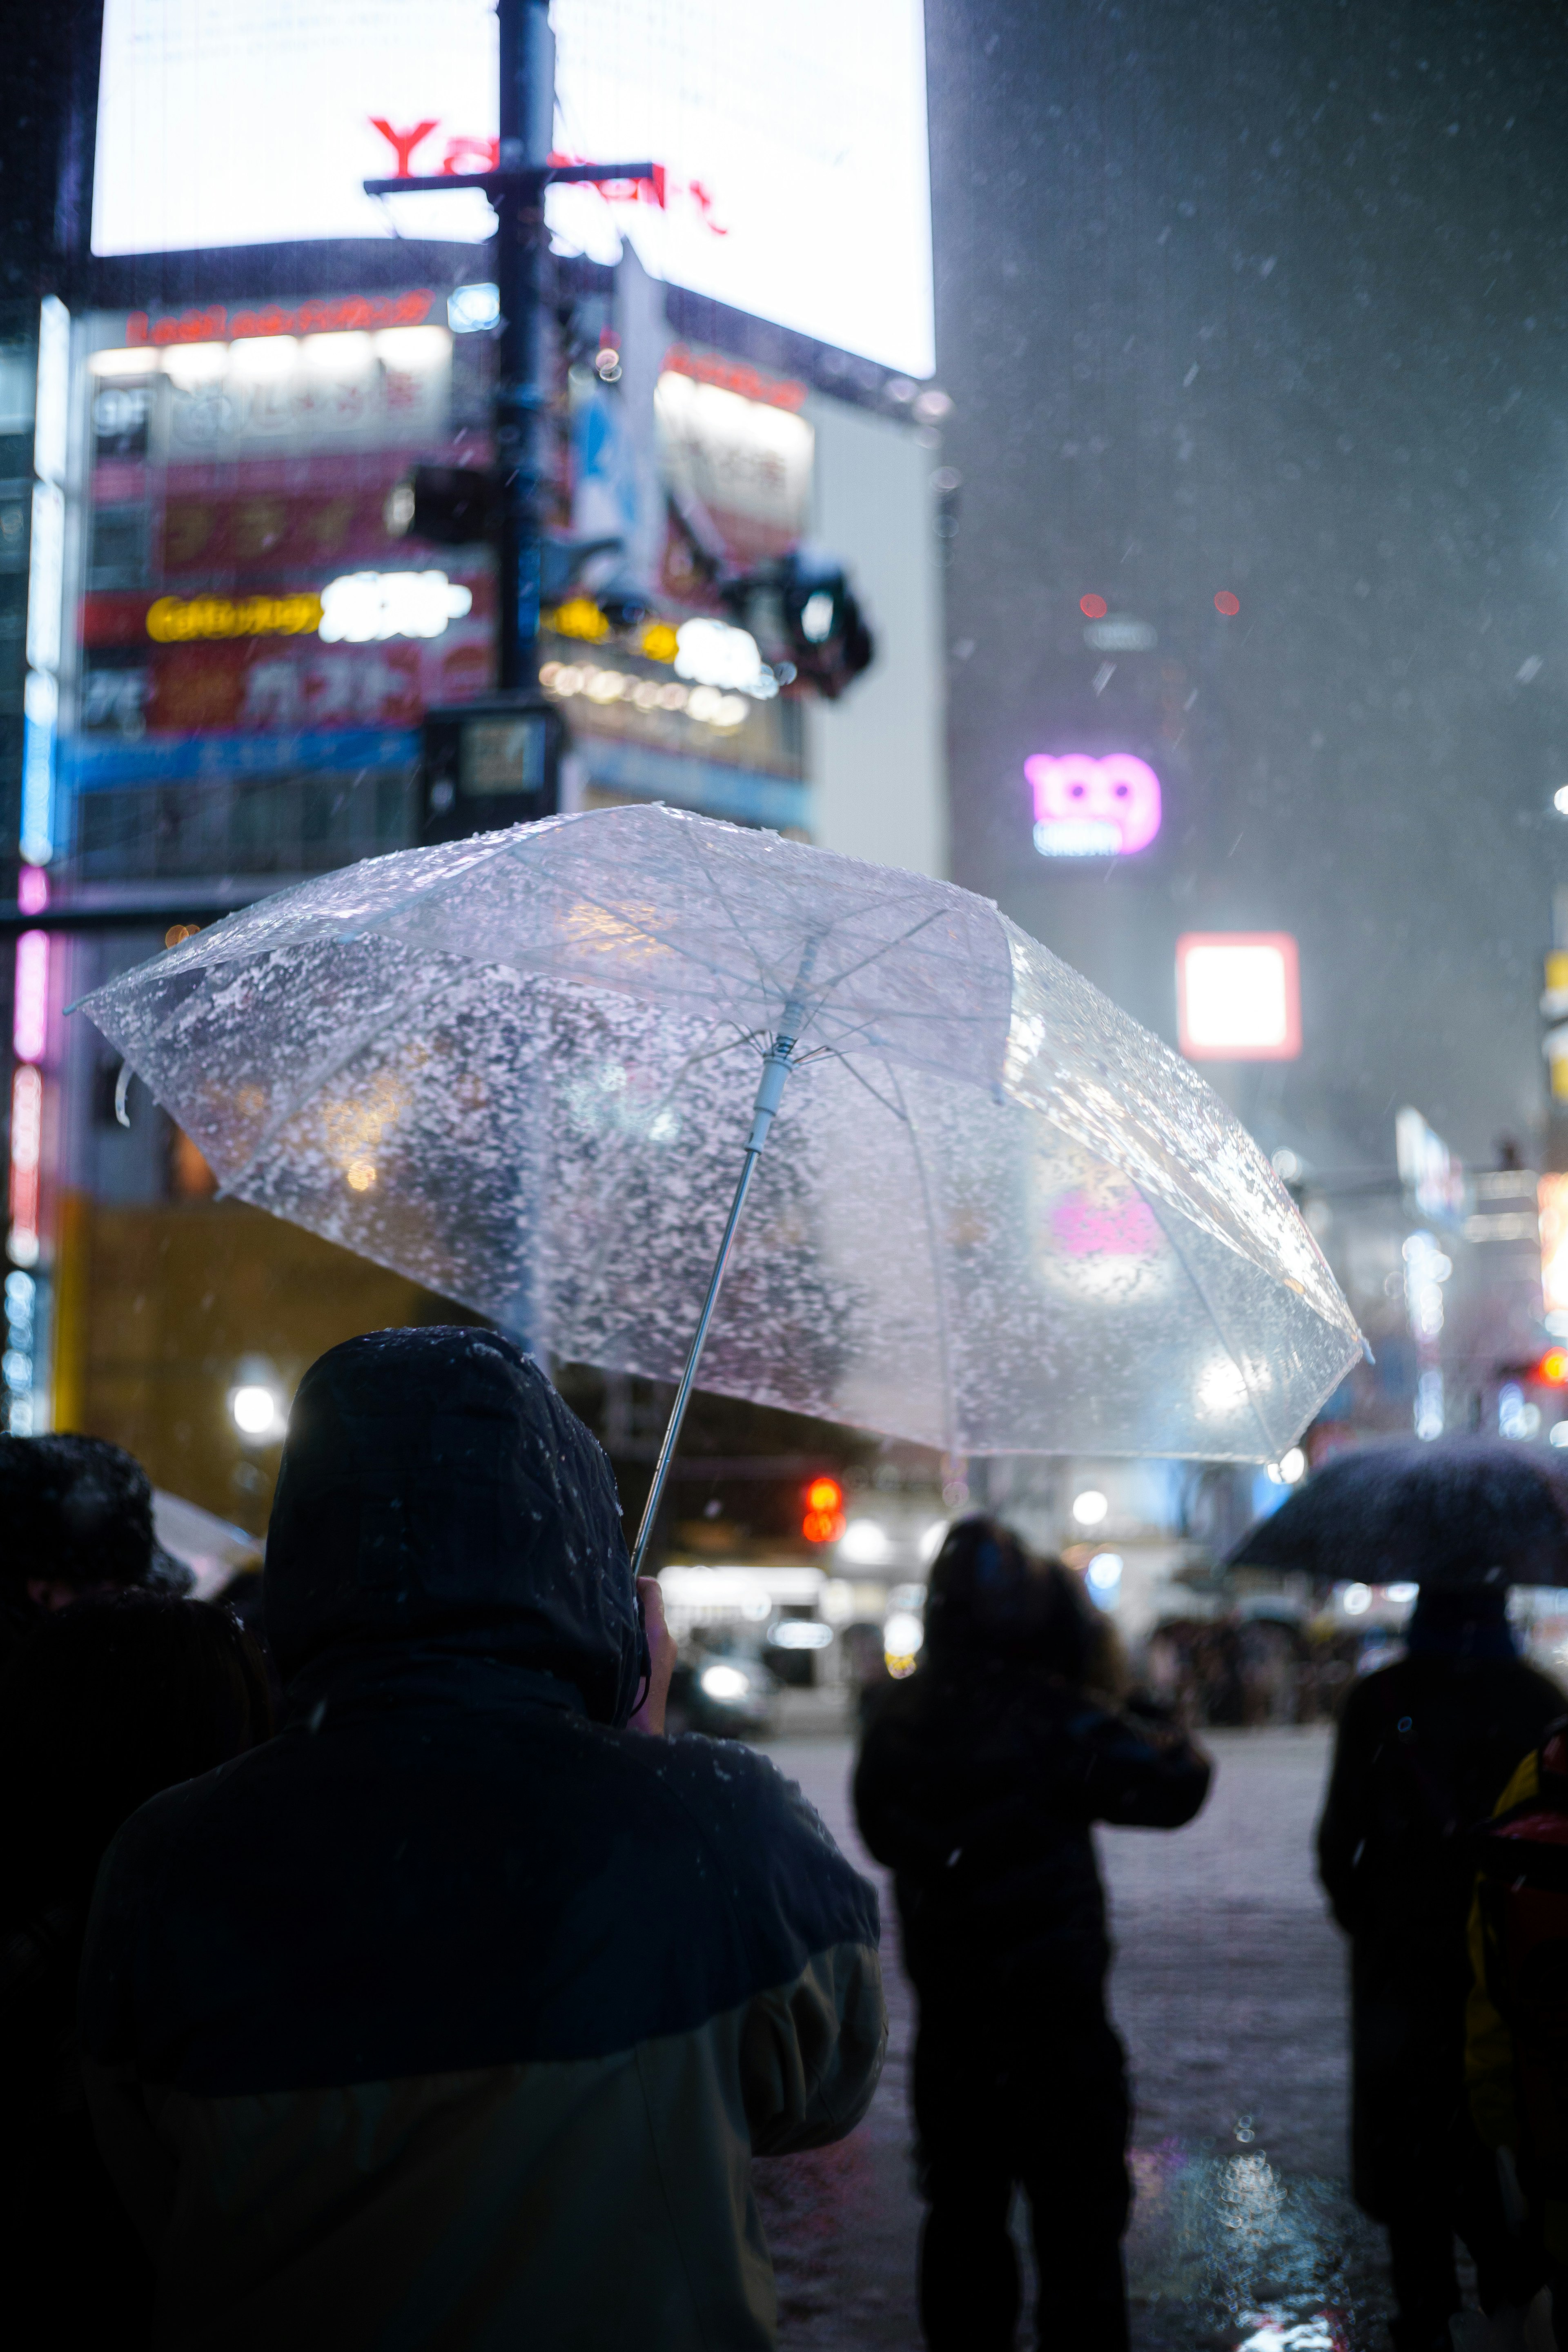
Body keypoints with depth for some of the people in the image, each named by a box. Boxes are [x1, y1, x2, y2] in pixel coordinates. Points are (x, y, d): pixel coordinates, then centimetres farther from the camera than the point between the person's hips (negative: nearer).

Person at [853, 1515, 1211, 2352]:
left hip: (948, 2015, 6)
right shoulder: (1049, 1716, -19)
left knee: (963, 2209, 17)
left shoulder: (898, 1713, 1)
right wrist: (1165, 1737, 5)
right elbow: (1176, 1785, -12)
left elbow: (878, 1829, 15)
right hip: (1051, 2011, -6)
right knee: (1077, 2218, 5)